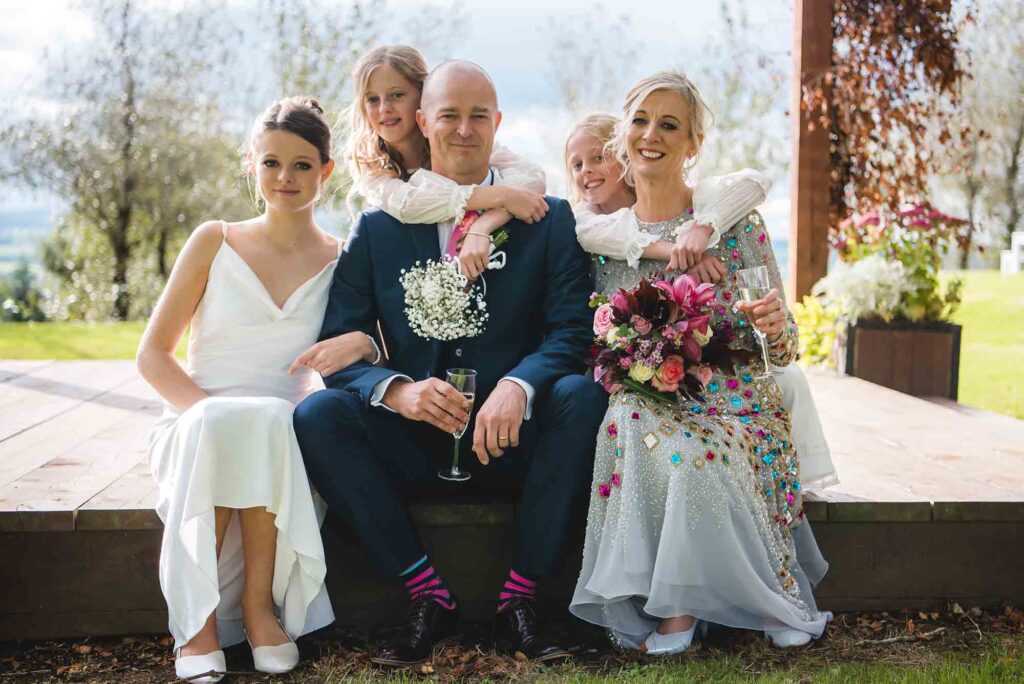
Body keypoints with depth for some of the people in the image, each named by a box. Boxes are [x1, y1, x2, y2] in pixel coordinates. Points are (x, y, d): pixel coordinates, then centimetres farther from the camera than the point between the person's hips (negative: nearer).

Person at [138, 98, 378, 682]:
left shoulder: (342, 260, 8)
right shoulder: (214, 242, 7)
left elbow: (379, 354, 8)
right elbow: (153, 355, 5)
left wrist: (359, 343, -17)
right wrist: (211, 412, -14)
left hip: (284, 434, 0)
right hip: (196, 424, 0)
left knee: (268, 422, -35)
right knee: (215, 424, -36)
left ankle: (259, 601, -22)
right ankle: (198, 617, -25)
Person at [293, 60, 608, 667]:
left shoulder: (551, 220, 5)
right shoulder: (377, 231, 7)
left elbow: (572, 333, -6)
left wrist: (518, 386, -28)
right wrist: (398, 390, -23)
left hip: (514, 440, -1)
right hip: (416, 443, 1)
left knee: (584, 396, -30)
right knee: (318, 414, -24)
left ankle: (518, 602, -20)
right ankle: (430, 599, -18)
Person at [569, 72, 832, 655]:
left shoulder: (735, 223, -2)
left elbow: (782, 350, -2)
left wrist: (776, 327, -24)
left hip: (732, 406, -2)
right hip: (642, 404, 2)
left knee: (691, 455, -34)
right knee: (633, 428, -32)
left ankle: (677, 610, -11)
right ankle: (675, 607, -15)